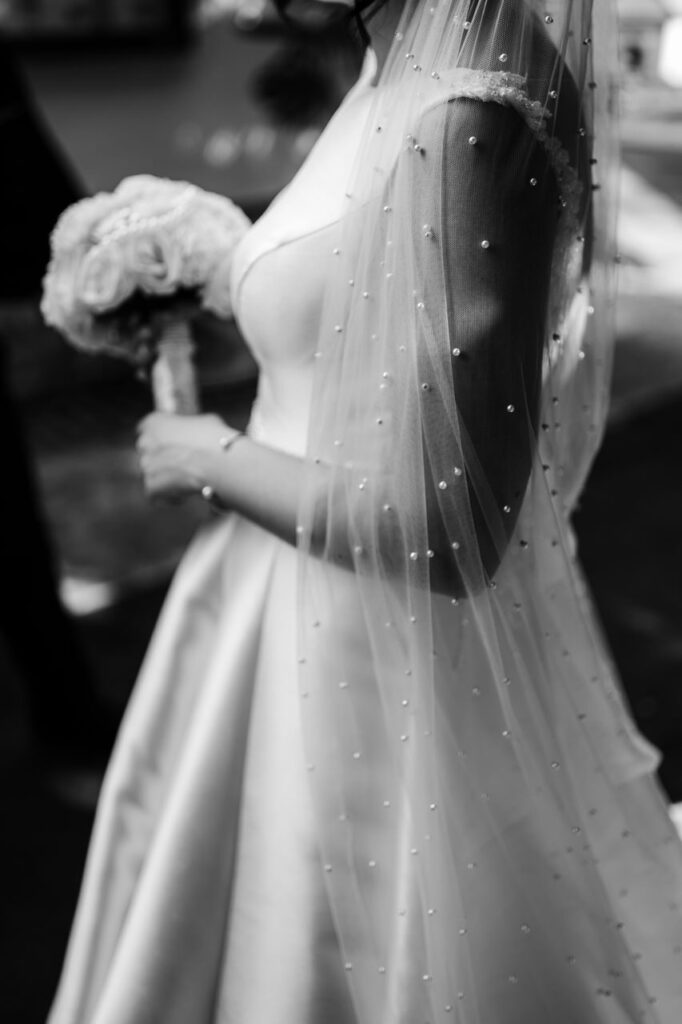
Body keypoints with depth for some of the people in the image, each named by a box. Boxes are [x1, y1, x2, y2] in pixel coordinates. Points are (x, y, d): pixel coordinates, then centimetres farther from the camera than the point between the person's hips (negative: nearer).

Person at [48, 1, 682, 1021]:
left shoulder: (470, 128, -24)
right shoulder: (400, 89, 3)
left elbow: (450, 532, -26)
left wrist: (217, 460, -15)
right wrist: (209, 294, 13)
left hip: (385, 658, -9)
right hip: (311, 610, 9)